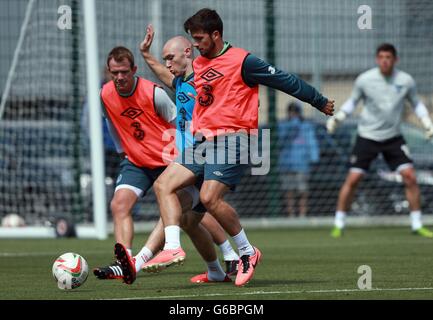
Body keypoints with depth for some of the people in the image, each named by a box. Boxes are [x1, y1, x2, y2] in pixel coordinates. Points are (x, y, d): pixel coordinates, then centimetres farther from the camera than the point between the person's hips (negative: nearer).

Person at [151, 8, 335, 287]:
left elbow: (285, 81, -3)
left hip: (231, 140, -8)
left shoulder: (242, 61, -7)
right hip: (202, 141, 8)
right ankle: (173, 248, -16)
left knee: (210, 198, -21)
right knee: (164, 184, -9)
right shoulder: (197, 65, 15)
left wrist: (320, 102, 1)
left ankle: (247, 252, -5)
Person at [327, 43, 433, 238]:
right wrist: (338, 117, -8)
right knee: (352, 179, -7)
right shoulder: (364, 80, -10)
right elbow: (353, 101, 6)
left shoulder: (406, 81, -6)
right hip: (367, 136, -1)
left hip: (393, 137, 1)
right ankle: (339, 225, 6)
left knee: (410, 177, -9)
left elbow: (416, 103, 11)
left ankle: (417, 225, 2)